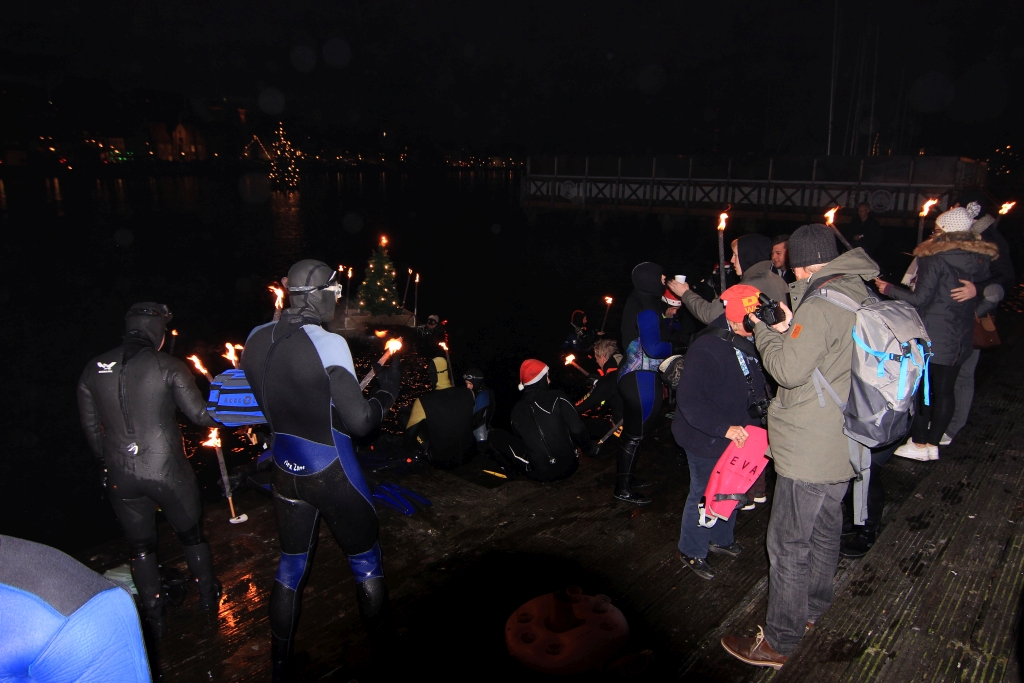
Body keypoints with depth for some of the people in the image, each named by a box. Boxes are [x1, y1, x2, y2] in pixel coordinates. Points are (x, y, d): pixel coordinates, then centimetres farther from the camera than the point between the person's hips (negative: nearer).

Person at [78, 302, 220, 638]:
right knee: (192, 534, 20)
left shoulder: (94, 370, 3)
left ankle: (155, 616, 32)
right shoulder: (167, 366, -12)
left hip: (121, 477, 3)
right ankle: (208, 596, 37)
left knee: (140, 547, 20)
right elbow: (201, 415, -12)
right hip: (167, 470, -3)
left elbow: (91, 428, 11)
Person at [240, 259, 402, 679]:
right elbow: (359, 422, -20)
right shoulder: (329, 344, -22)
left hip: (285, 472, 6)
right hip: (332, 475, -6)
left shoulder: (256, 341, -2)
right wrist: (388, 389, -4)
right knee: (366, 565, 14)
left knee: (291, 567, 21)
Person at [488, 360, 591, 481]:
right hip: (569, 467, 1)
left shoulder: (517, 410, 0)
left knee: (496, 435, 10)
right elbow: (577, 429, -11)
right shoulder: (557, 397, -8)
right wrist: (586, 448, 9)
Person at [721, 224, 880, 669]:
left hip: (810, 451, -10)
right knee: (824, 529, 24)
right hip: (843, 444, 10)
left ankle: (780, 641, 15)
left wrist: (765, 331, -8)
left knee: (787, 545, 2)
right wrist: (791, 330, 4)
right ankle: (813, 609, 44)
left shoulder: (819, 308, -23)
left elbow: (789, 370, -23)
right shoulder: (859, 297, 6)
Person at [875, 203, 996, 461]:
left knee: (921, 389, 4)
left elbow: (920, 299, -16)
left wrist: (889, 289, -5)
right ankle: (933, 443, 17)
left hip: (932, 336, -6)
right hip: (960, 338, 6)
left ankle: (919, 444, 9)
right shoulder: (979, 259, 5)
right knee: (945, 390, 10)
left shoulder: (935, 258, -14)